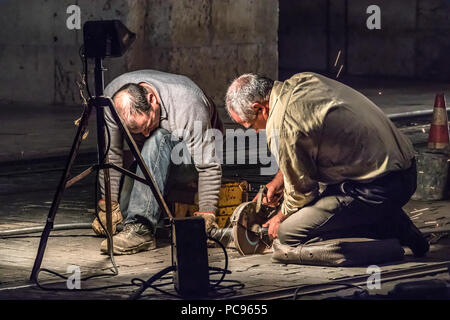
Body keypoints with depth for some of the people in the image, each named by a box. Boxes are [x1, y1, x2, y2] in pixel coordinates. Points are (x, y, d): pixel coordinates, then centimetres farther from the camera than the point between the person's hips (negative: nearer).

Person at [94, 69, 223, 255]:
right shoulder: (112, 98, -24)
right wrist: (108, 204, -19)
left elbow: (209, 166, -30)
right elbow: (110, 154, -17)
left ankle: (141, 229, -42)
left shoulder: (188, 105, -35)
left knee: (157, 141, -37)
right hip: (148, 159, 5)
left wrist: (207, 214, -32)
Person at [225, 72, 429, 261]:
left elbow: (300, 190, -4)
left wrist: (281, 219, 14)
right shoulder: (303, 81, 9)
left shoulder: (284, 126, -18)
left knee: (288, 236, -10)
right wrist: (279, 179, 25)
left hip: (380, 188, -10)